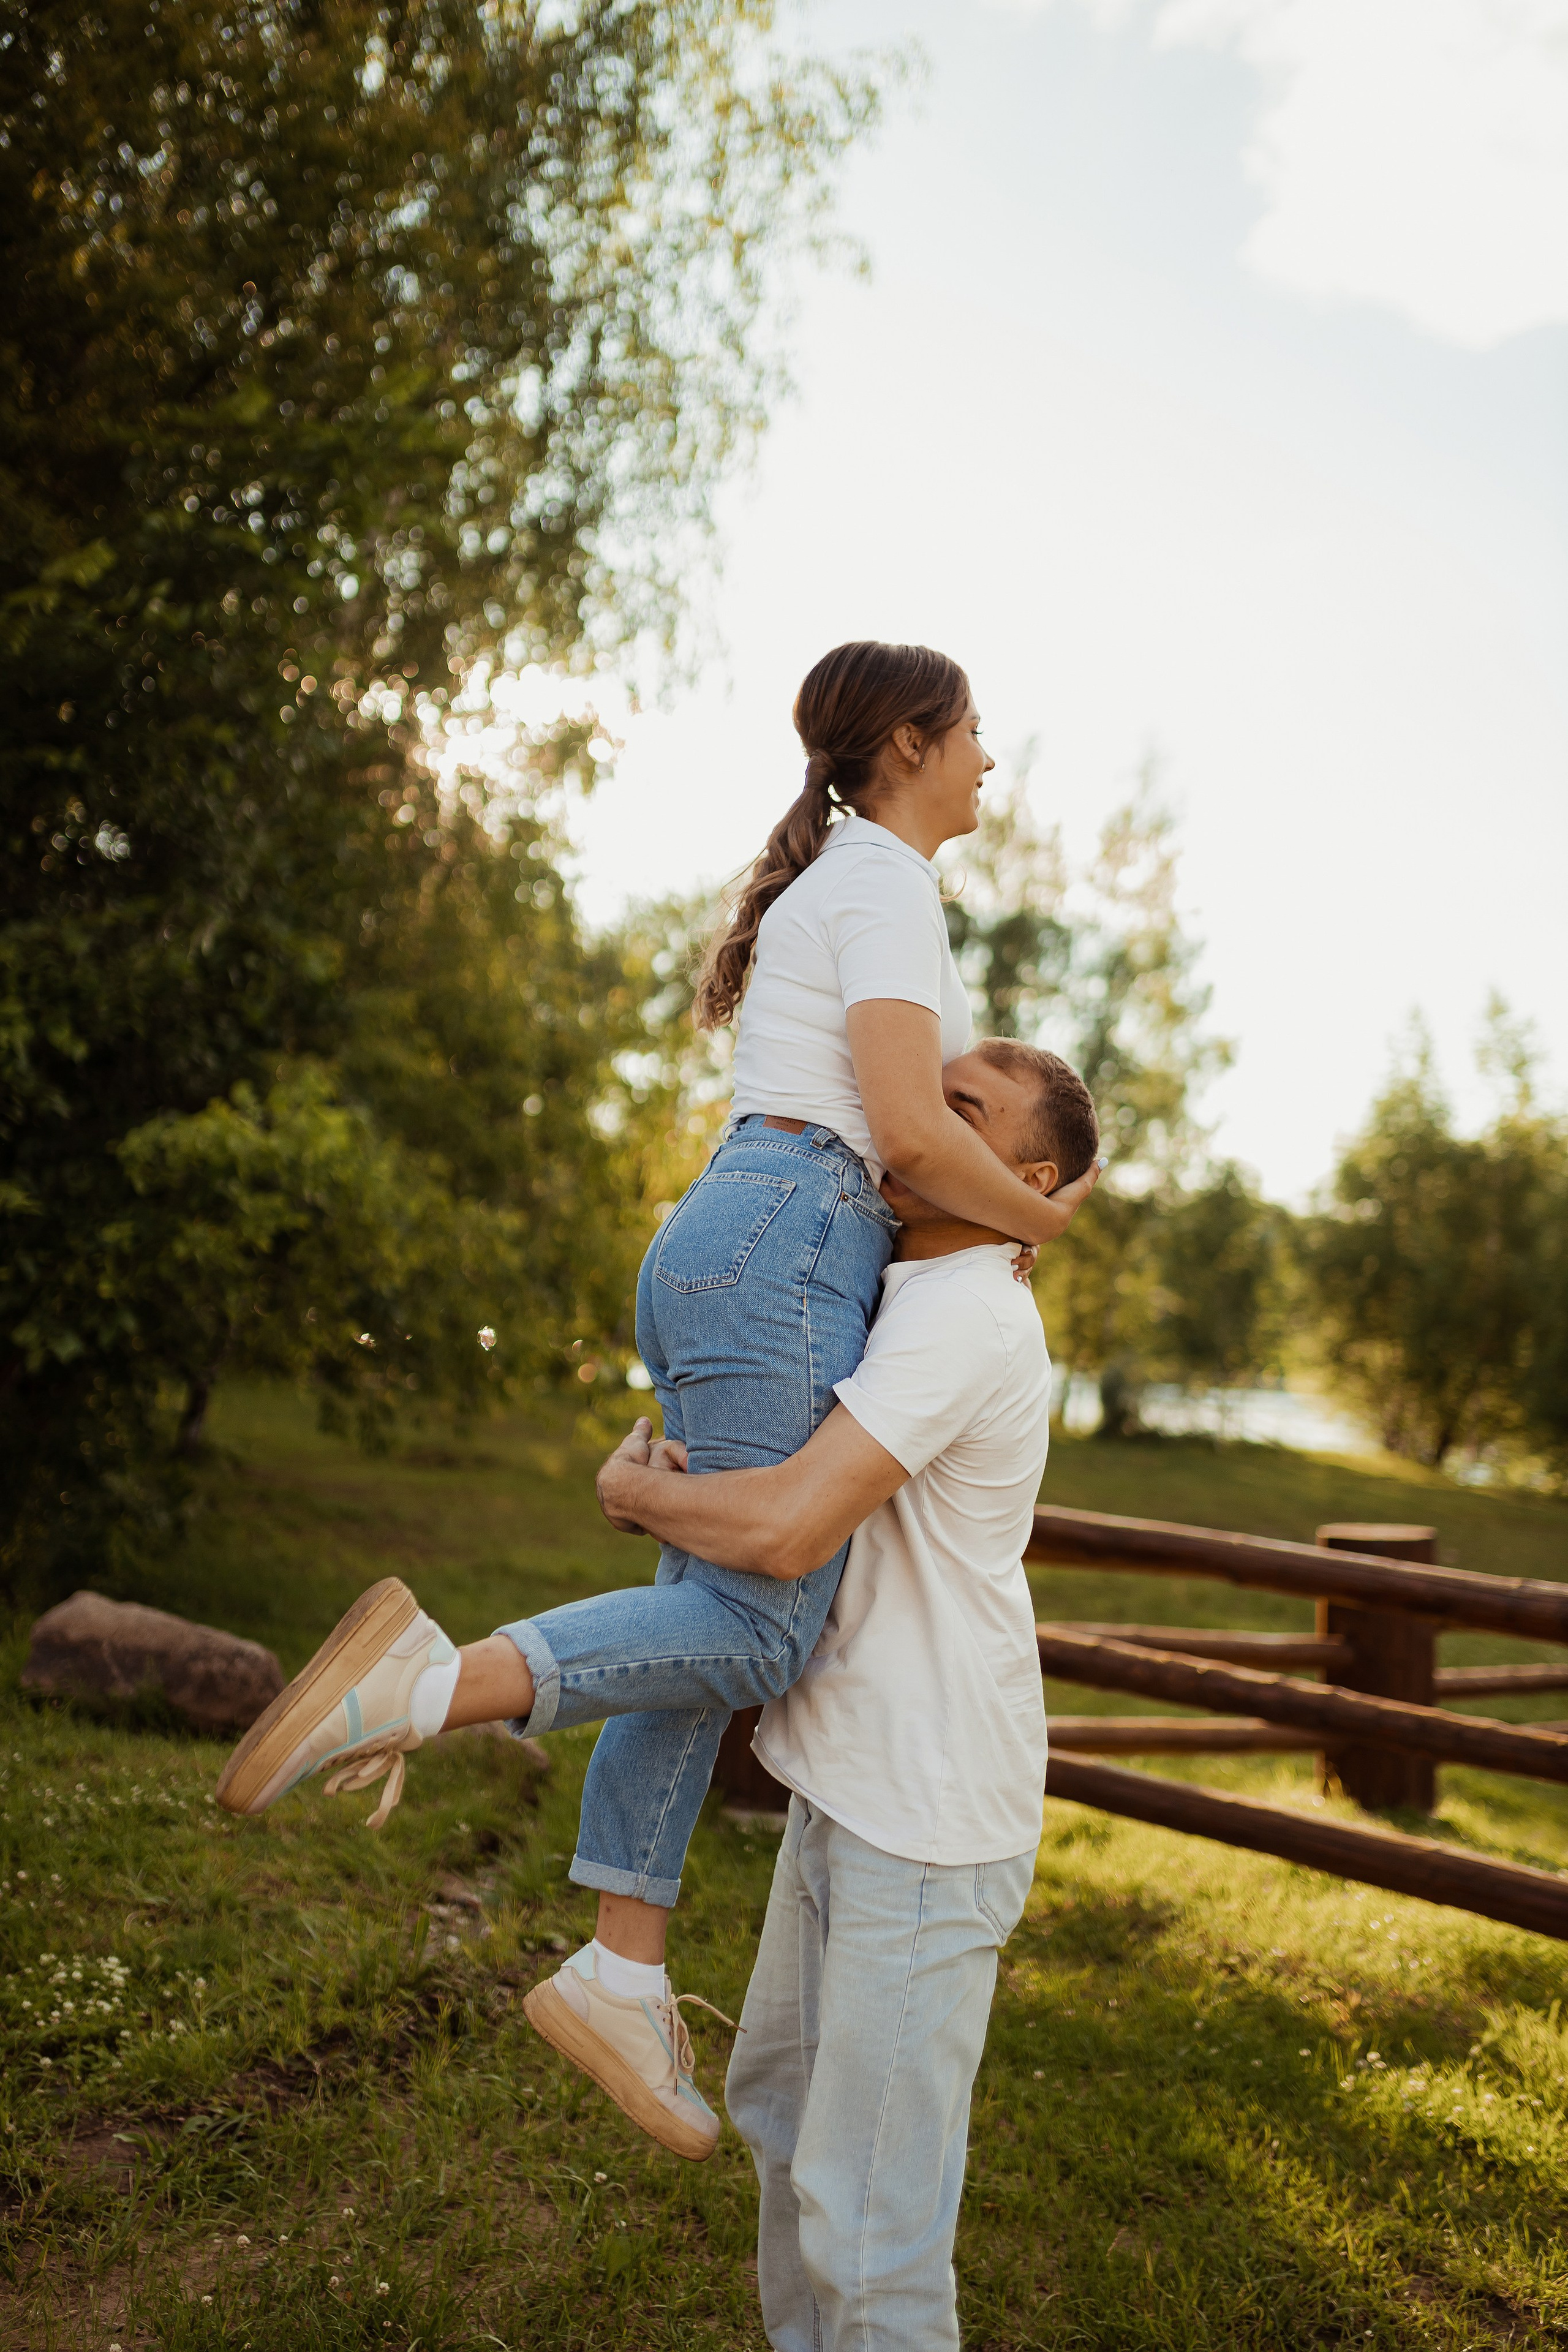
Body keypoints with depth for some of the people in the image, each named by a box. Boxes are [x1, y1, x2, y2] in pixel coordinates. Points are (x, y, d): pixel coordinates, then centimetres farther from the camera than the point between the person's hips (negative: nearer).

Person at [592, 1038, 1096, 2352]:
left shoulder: (969, 1315, -21)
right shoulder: (891, 1293, 11)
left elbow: (787, 1530, -31)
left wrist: (634, 1490, -12)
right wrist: (661, 1465, -6)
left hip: (927, 1825, -10)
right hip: (846, 1789, 10)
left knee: (868, 2216, -1)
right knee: (781, 2101, 26)